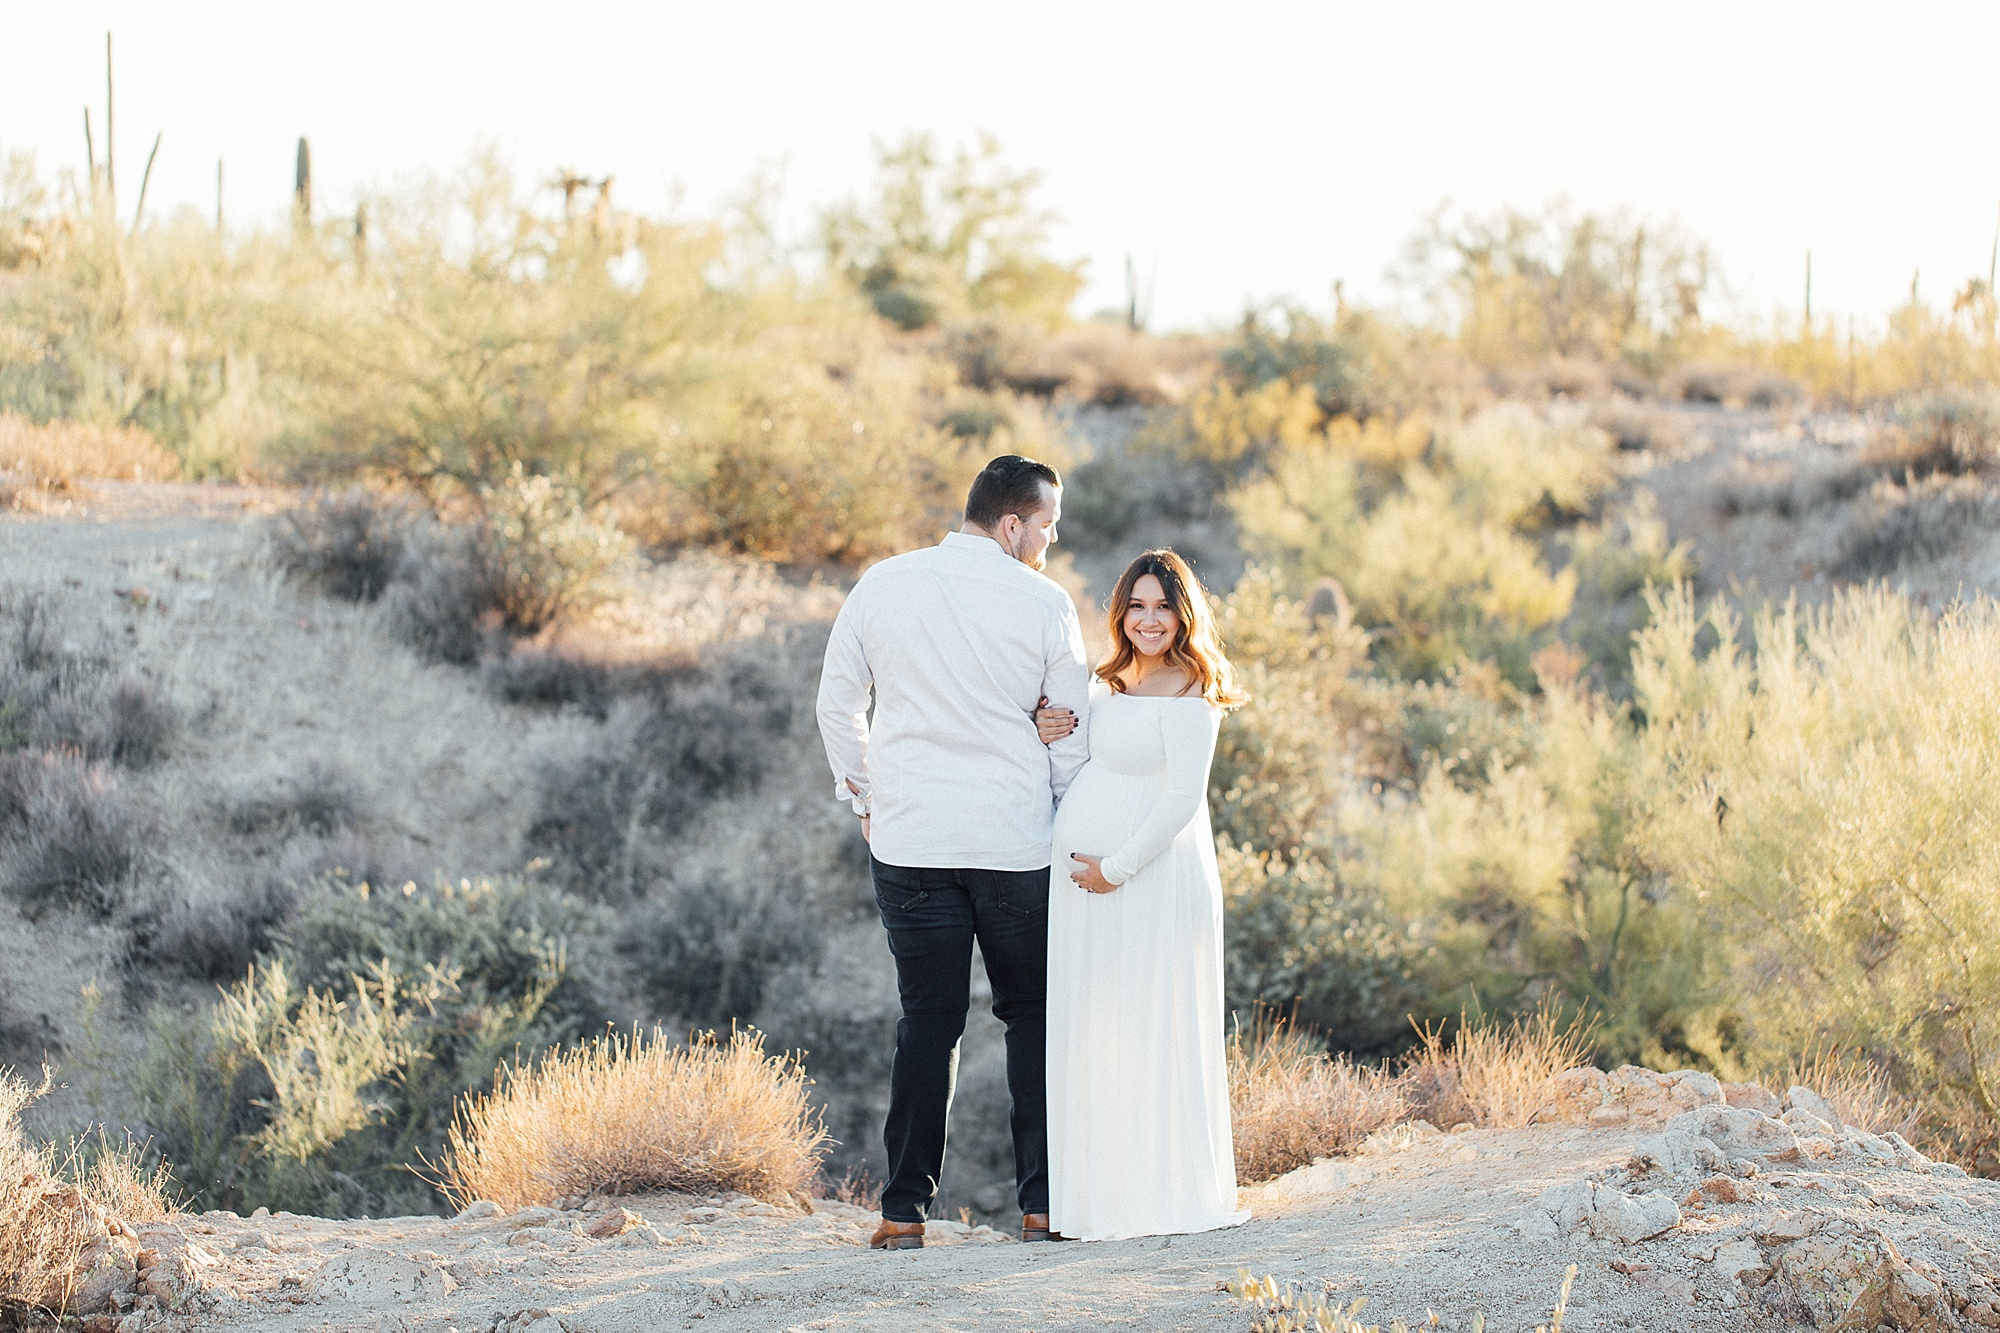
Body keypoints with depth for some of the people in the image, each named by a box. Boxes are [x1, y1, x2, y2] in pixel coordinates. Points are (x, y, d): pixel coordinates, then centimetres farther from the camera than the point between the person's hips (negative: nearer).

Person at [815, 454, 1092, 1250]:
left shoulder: (882, 586, 3)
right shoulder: (1043, 604, -4)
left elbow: (837, 705, 10)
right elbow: (1075, 733, 2)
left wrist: (864, 799, 21)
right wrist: (1069, 826, 15)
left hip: (908, 839, 2)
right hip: (1017, 840, -2)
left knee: (927, 1020, 6)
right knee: (1033, 1016, 10)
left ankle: (905, 1211, 3)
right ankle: (1042, 1202, 10)